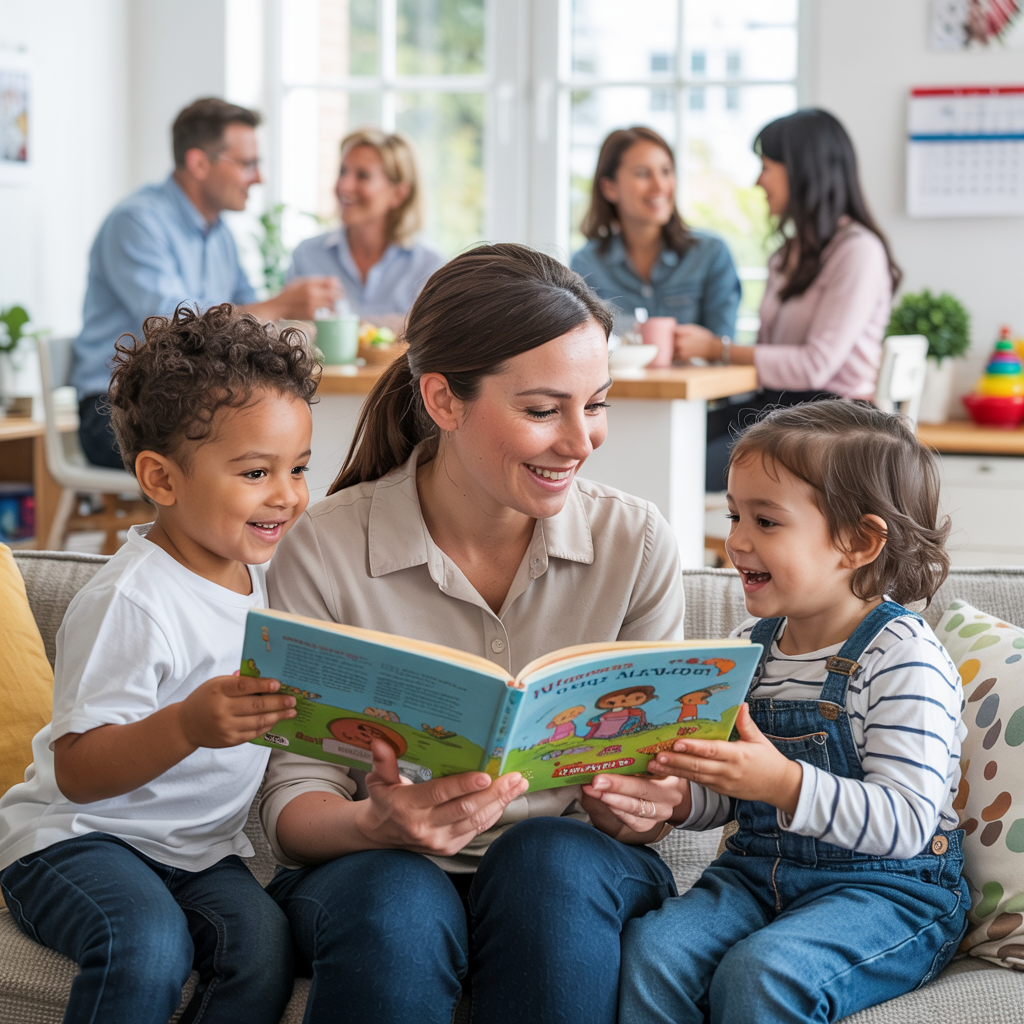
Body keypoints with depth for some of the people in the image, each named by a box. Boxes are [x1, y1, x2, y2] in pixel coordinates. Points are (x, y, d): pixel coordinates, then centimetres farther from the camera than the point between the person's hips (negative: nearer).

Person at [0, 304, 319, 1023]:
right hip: (73, 836, -6)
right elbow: (76, 771, -23)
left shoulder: (254, 574, 8)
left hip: (201, 849, 7)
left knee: (263, 943, -23)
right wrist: (187, 725, -38)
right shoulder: (130, 603, -19)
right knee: (147, 943, -35)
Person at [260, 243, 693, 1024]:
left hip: (571, 871, 2)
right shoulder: (326, 550, -8)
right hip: (377, 869, -2)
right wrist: (379, 824, -30)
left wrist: (641, 806, -19)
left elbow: (657, 763, 5)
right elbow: (294, 802, -7)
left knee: (550, 860, -33)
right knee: (397, 908, -36)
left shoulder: (635, 542, -1)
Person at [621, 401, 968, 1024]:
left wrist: (785, 784, -33)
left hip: (890, 889, -6)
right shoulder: (751, 646, 8)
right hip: (759, 872, 6)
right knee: (650, 950, -21)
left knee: (761, 973, -32)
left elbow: (907, 823, -21)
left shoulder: (903, 658, -13)